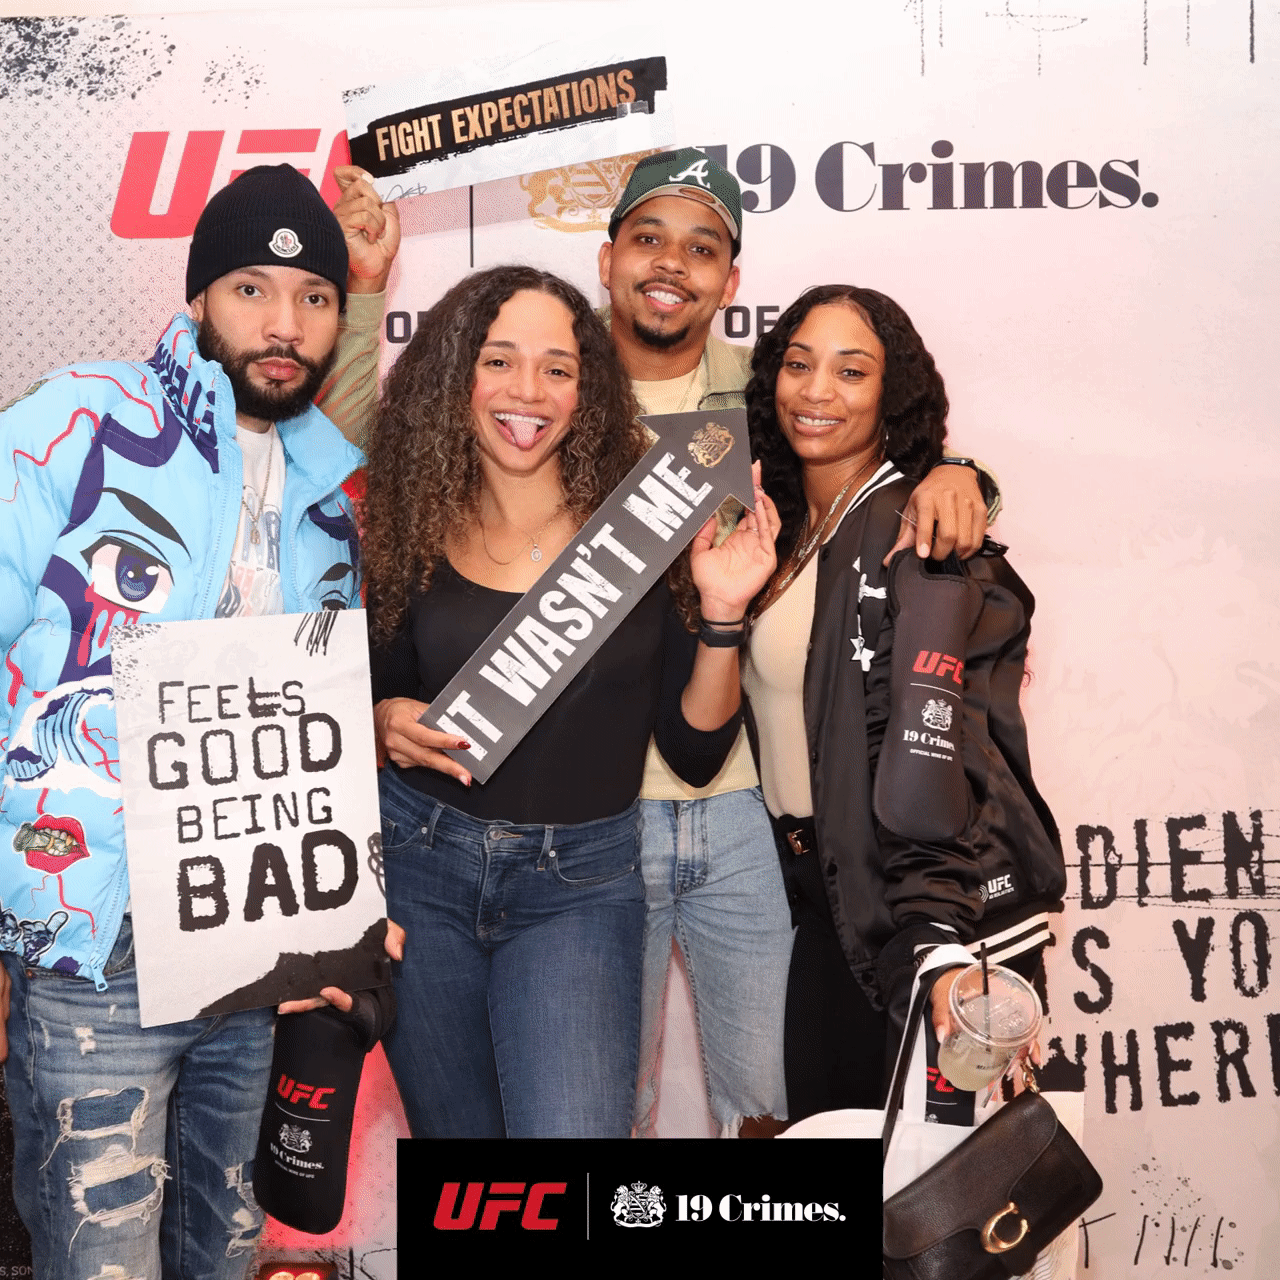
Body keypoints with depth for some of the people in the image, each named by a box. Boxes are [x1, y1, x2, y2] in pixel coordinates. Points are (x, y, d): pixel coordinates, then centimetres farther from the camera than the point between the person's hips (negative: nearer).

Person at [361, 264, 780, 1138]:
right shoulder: (408, 535, -2)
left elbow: (696, 754, -2)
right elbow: (372, 699, 10)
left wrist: (719, 615, -15)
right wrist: (383, 723, -12)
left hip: (577, 885, -2)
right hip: (418, 868, 2)